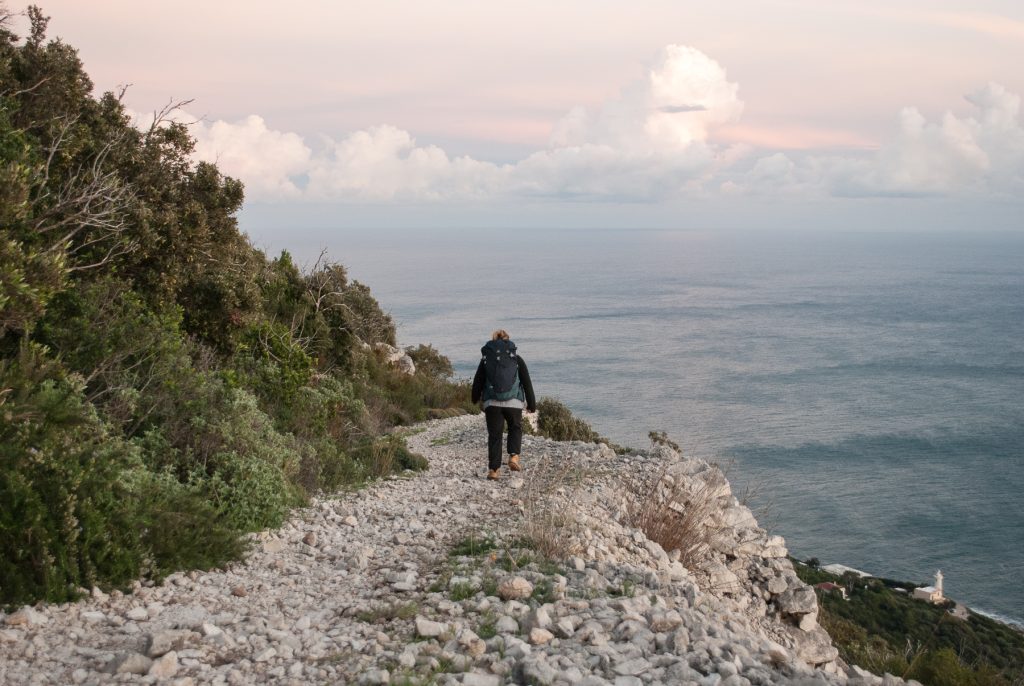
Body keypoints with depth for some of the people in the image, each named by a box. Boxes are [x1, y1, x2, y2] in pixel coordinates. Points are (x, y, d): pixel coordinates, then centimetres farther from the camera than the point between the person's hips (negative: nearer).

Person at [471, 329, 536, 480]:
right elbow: (527, 382, 7)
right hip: (513, 401, 0)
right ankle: (514, 456, -3)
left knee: (494, 435, 8)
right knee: (515, 428, 20)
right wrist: (531, 403, 14)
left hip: (492, 402, 0)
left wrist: (475, 400, 27)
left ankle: (493, 469, 3)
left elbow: (478, 382, 10)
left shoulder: (486, 359, 7)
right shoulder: (516, 358, 7)